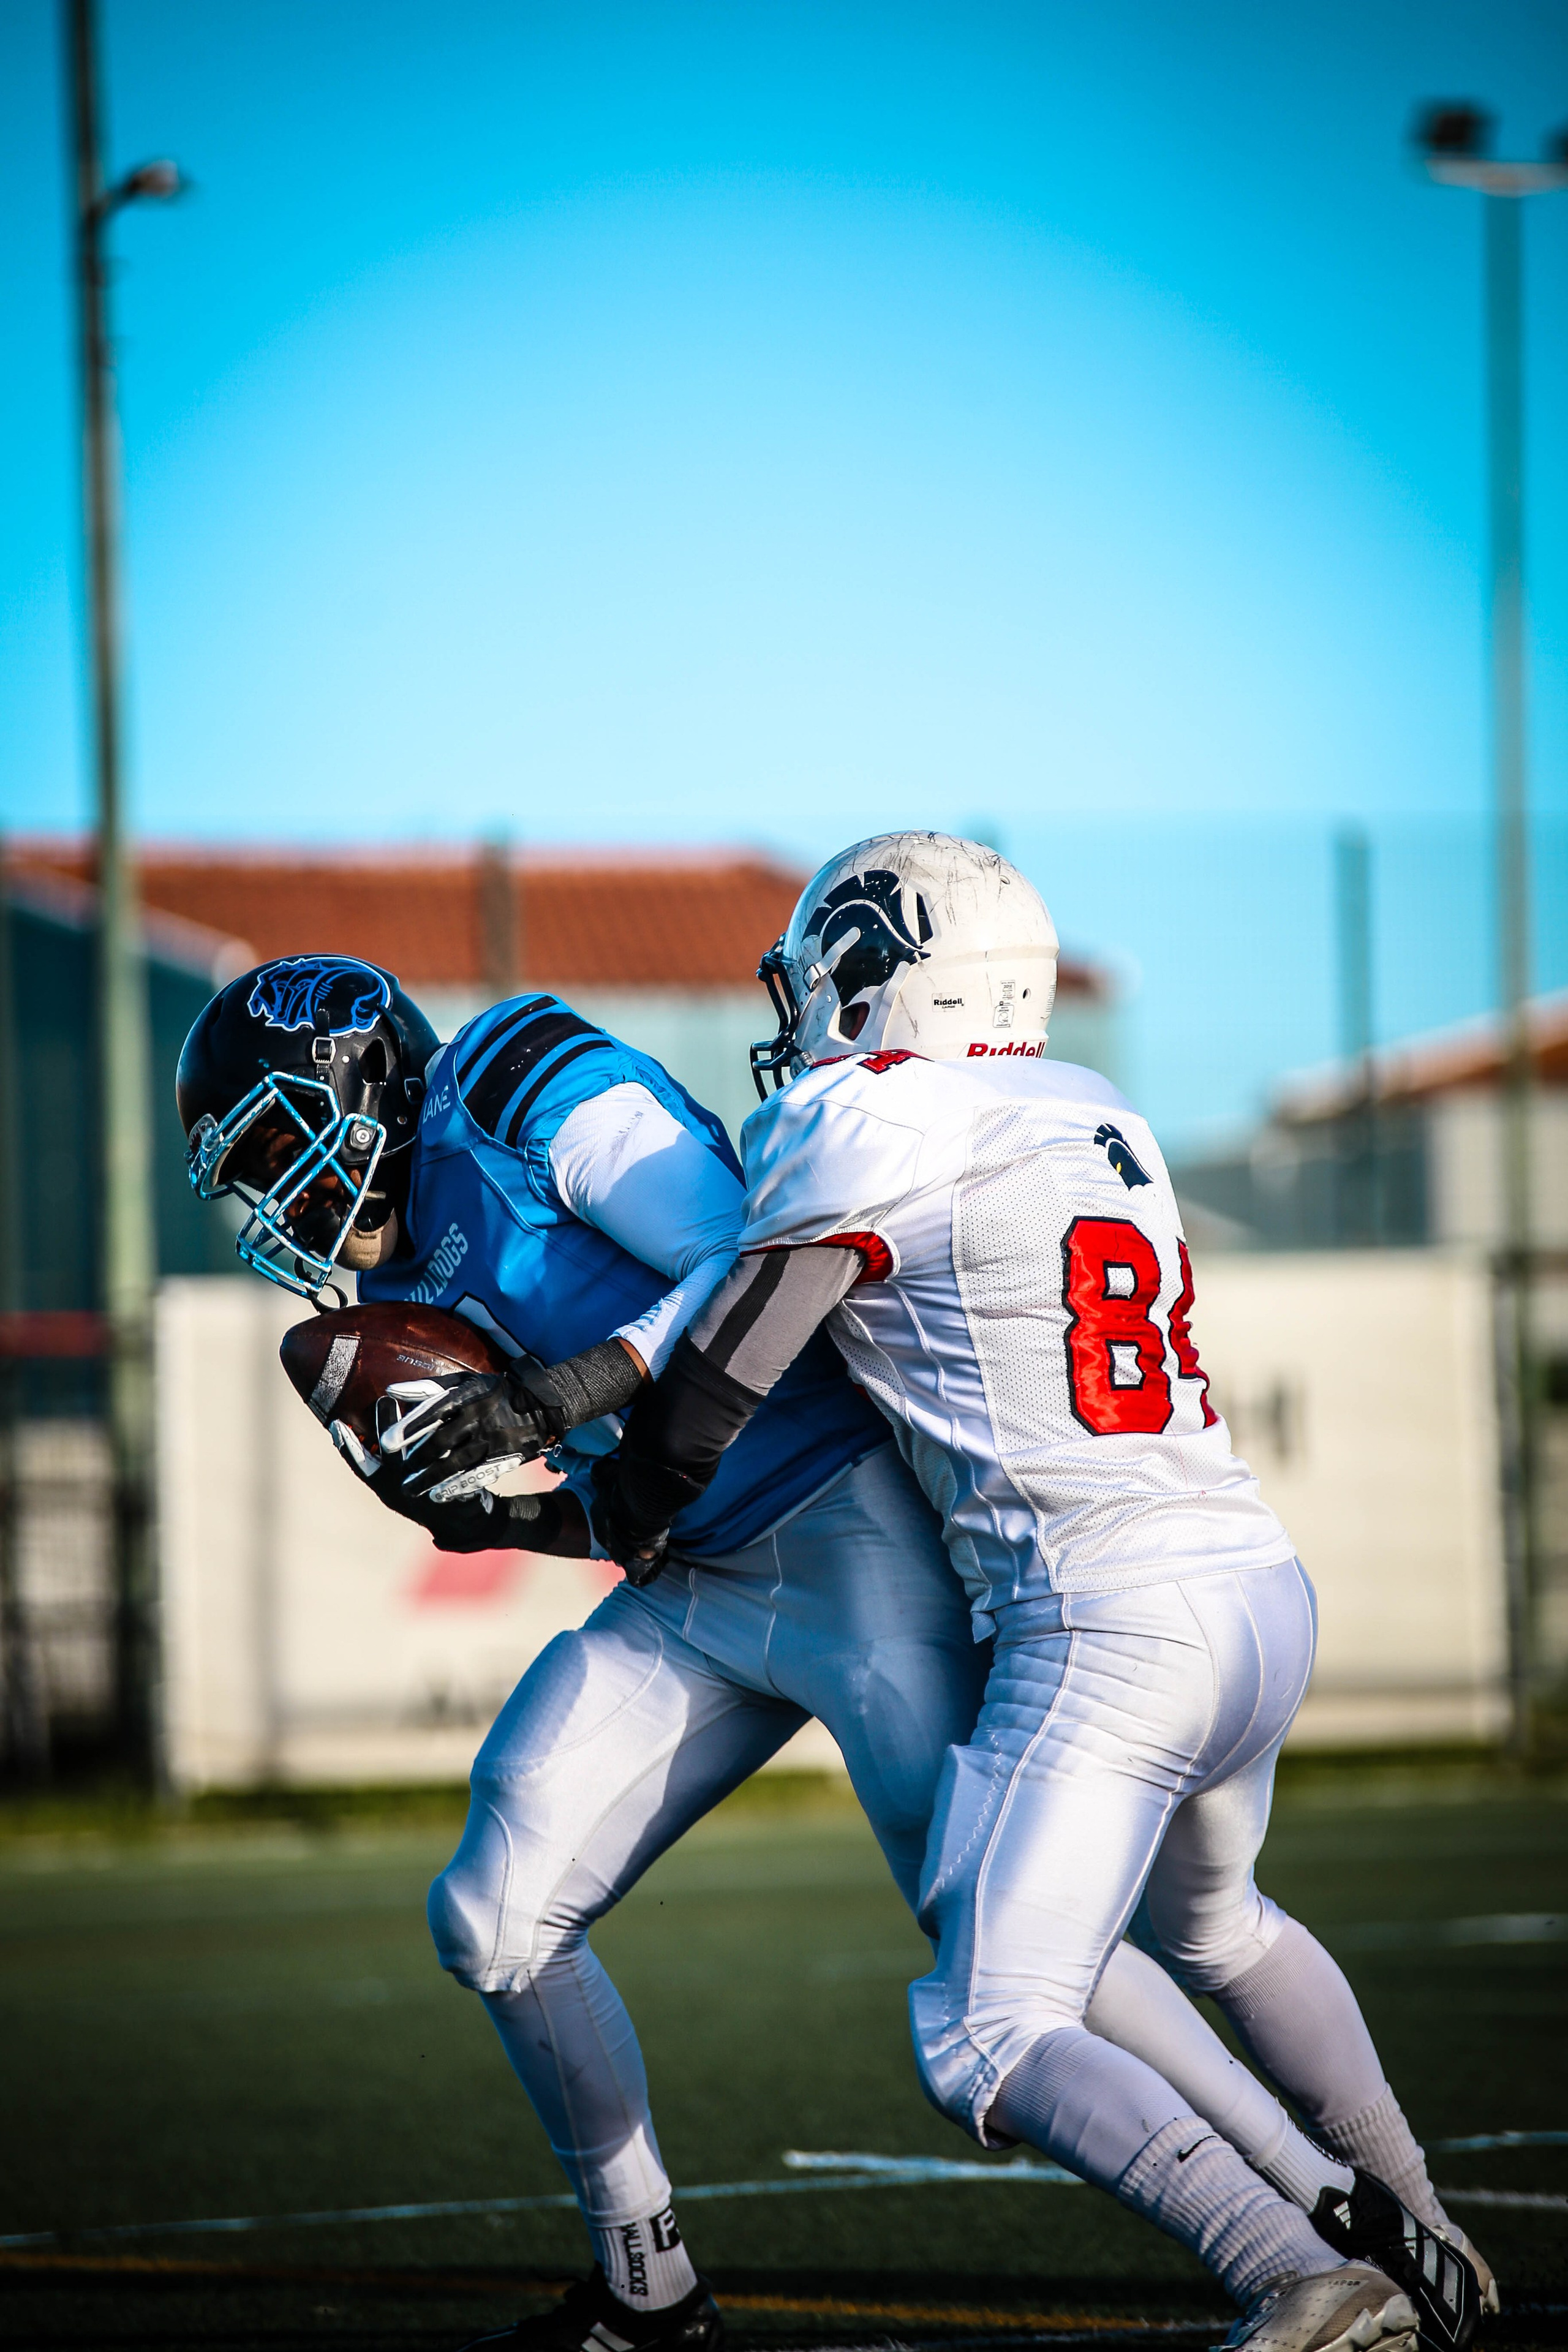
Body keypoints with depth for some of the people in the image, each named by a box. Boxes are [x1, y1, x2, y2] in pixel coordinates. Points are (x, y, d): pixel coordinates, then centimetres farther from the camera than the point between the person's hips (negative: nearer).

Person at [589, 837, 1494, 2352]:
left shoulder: (864, 1128, -6)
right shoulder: (1094, 1119, 19)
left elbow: (707, 1403, -3)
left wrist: (630, 1521, 18)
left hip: (1105, 1627, -8)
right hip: (1262, 1589, 8)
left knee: (989, 2048, -7)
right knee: (1210, 1923, 35)